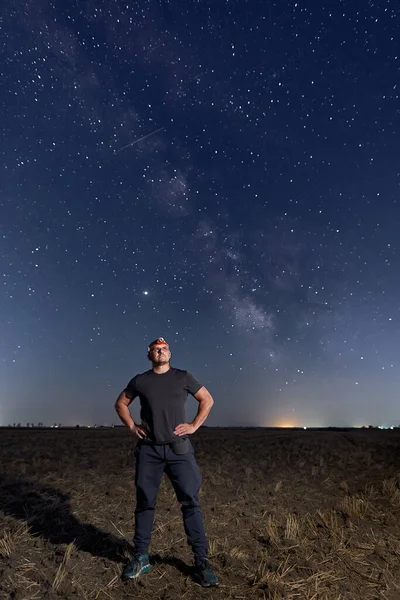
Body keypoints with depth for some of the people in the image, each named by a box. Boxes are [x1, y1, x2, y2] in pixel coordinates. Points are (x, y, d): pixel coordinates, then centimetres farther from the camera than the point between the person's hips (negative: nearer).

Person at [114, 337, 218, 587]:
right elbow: (121, 403, 18)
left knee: (191, 501, -2)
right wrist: (132, 426, 5)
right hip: (149, 449, 1)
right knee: (145, 502, 9)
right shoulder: (140, 380, 5)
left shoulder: (183, 377, 2)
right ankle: (141, 557, 26)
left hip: (179, 448, -1)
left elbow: (207, 399, 8)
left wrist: (194, 425, 0)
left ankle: (202, 561, 9)